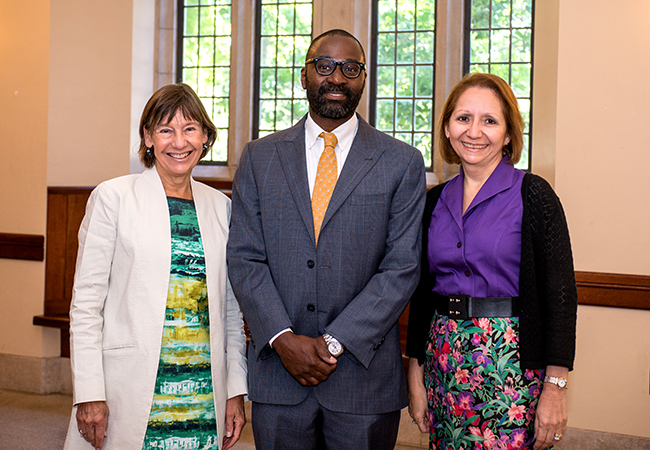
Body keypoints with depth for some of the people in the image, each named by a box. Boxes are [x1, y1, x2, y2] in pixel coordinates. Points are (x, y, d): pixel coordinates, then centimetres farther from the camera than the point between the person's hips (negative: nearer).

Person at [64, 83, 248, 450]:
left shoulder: (220, 206, 11)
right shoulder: (113, 197, -1)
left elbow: (231, 306, 13)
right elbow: (86, 301, -3)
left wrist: (237, 390, 7)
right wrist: (89, 393, -10)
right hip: (130, 390, -3)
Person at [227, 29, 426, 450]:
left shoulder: (402, 163, 1)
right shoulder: (260, 157, 6)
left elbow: (402, 267, -6)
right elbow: (244, 258, 1)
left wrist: (335, 343, -13)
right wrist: (283, 338, -11)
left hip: (364, 374, -1)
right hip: (278, 374, 1)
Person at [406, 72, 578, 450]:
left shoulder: (533, 195, -7)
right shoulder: (436, 201, 8)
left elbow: (560, 292, -10)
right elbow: (422, 291, 12)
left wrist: (556, 388, -15)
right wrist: (415, 375, 8)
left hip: (510, 360, -5)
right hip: (443, 358, 5)